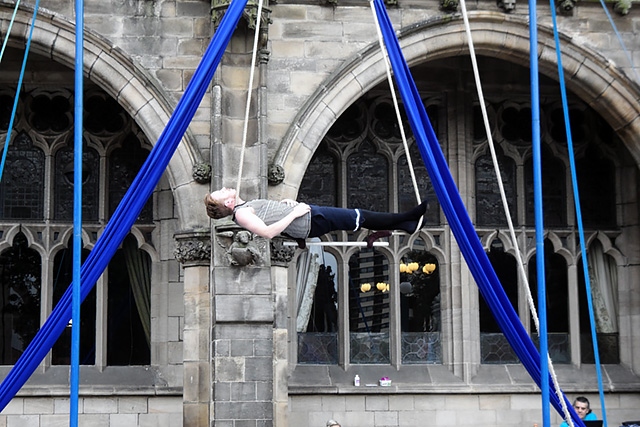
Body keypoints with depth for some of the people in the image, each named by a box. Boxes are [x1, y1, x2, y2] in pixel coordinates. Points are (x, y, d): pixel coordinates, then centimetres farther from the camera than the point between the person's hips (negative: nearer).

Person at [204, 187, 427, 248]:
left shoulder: (244, 207, 11)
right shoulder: (241, 215, -19)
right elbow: (267, 232, -29)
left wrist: (284, 202, 9)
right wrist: (293, 213, -23)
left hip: (306, 212, 10)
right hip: (311, 223, -10)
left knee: (358, 217, 8)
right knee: (359, 217, -4)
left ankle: (406, 224, 15)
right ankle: (407, 218, 10)